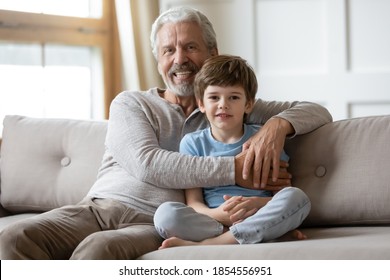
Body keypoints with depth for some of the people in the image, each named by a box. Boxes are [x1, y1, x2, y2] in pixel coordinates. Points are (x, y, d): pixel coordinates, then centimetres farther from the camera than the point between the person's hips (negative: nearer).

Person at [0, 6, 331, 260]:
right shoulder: (130, 104, 17)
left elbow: (317, 112, 19)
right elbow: (147, 164, -4)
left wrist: (277, 124, -7)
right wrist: (235, 169, -12)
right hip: (95, 208, 2)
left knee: (98, 248, -38)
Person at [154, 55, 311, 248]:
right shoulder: (193, 143, 12)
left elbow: (284, 192, 6)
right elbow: (193, 202, 5)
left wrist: (258, 203, -17)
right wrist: (218, 214, -19)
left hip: (259, 220, 1)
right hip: (210, 222, -1)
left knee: (297, 198, -28)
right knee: (166, 213, -28)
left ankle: (203, 244, -30)